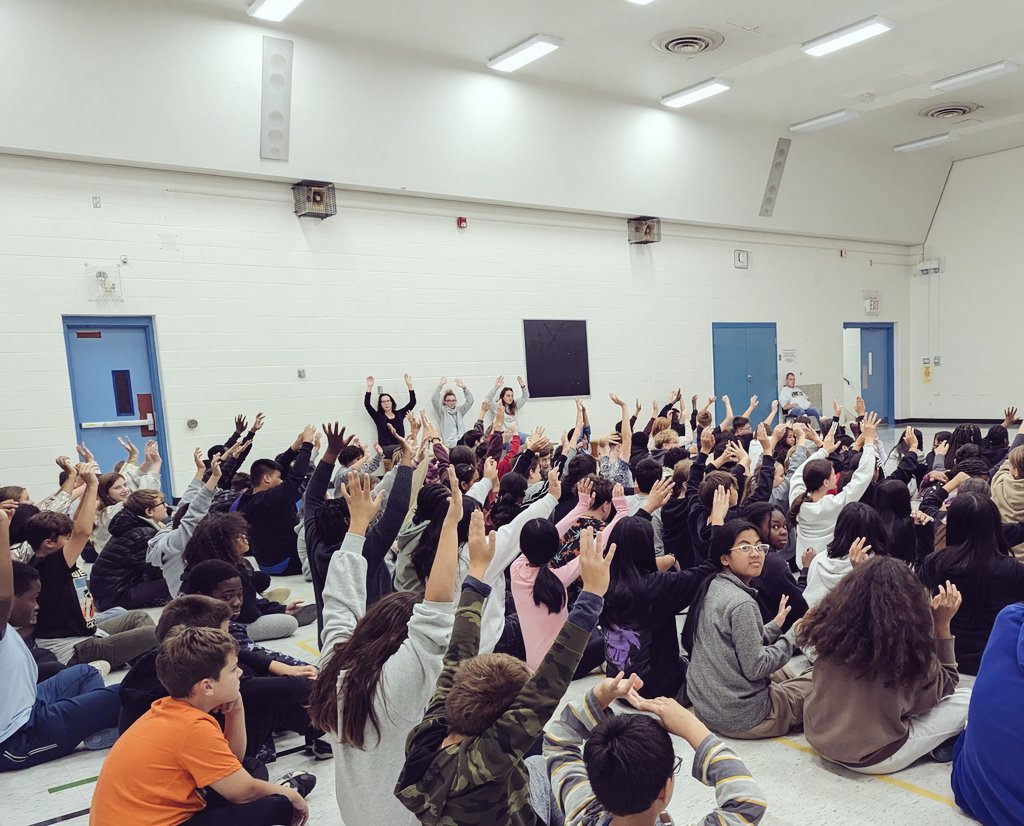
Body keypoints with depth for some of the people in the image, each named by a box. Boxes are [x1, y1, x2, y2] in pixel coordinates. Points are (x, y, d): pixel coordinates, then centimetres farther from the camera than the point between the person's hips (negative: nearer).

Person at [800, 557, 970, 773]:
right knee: (966, 700, 6)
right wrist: (942, 624, -1)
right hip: (872, 757, -5)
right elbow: (945, 687, 3)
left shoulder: (835, 627, -9)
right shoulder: (907, 645, -19)